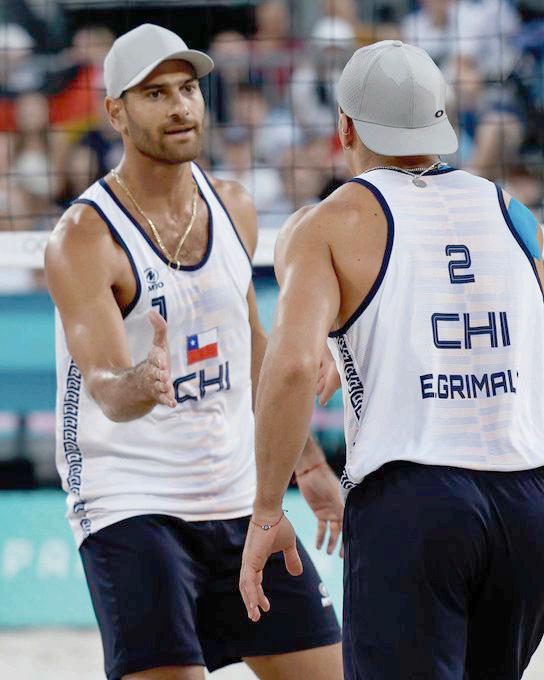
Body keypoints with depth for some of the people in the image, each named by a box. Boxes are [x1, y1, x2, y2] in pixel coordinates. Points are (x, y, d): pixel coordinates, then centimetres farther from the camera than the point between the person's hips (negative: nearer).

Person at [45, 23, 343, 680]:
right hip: (129, 505, -6)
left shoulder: (232, 208, 6)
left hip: (240, 499, 7)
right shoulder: (82, 240, -14)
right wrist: (141, 385, -49)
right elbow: (108, 390, -25)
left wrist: (309, 463, 23)